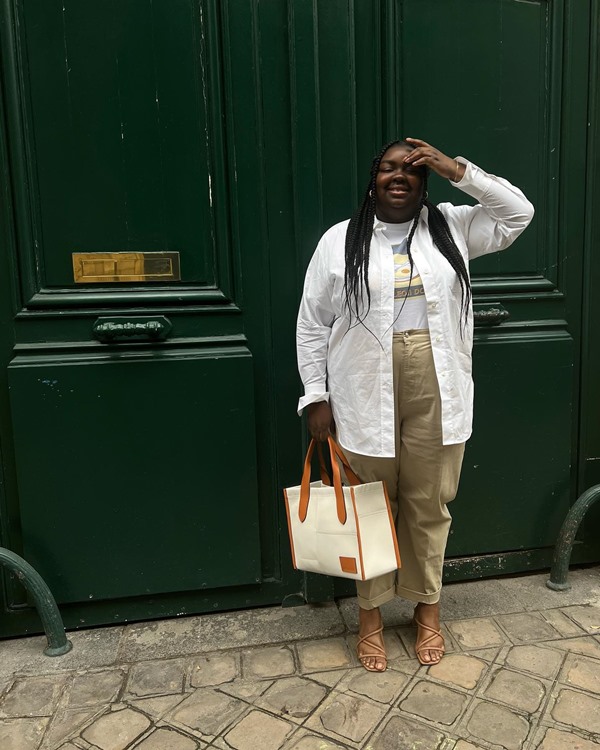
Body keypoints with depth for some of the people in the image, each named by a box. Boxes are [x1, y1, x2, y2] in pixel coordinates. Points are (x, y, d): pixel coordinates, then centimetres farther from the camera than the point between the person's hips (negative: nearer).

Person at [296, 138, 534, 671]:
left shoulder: (451, 227, 9)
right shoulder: (340, 241, 1)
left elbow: (519, 213, 5)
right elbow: (312, 324, 2)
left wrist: (458, 170, -3)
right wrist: (317, 397, -2)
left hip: (437, 396, 2)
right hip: (366, 397, -1)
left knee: (429, 506, 13)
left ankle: (428, 608, 36)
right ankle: (371, 615, 31)